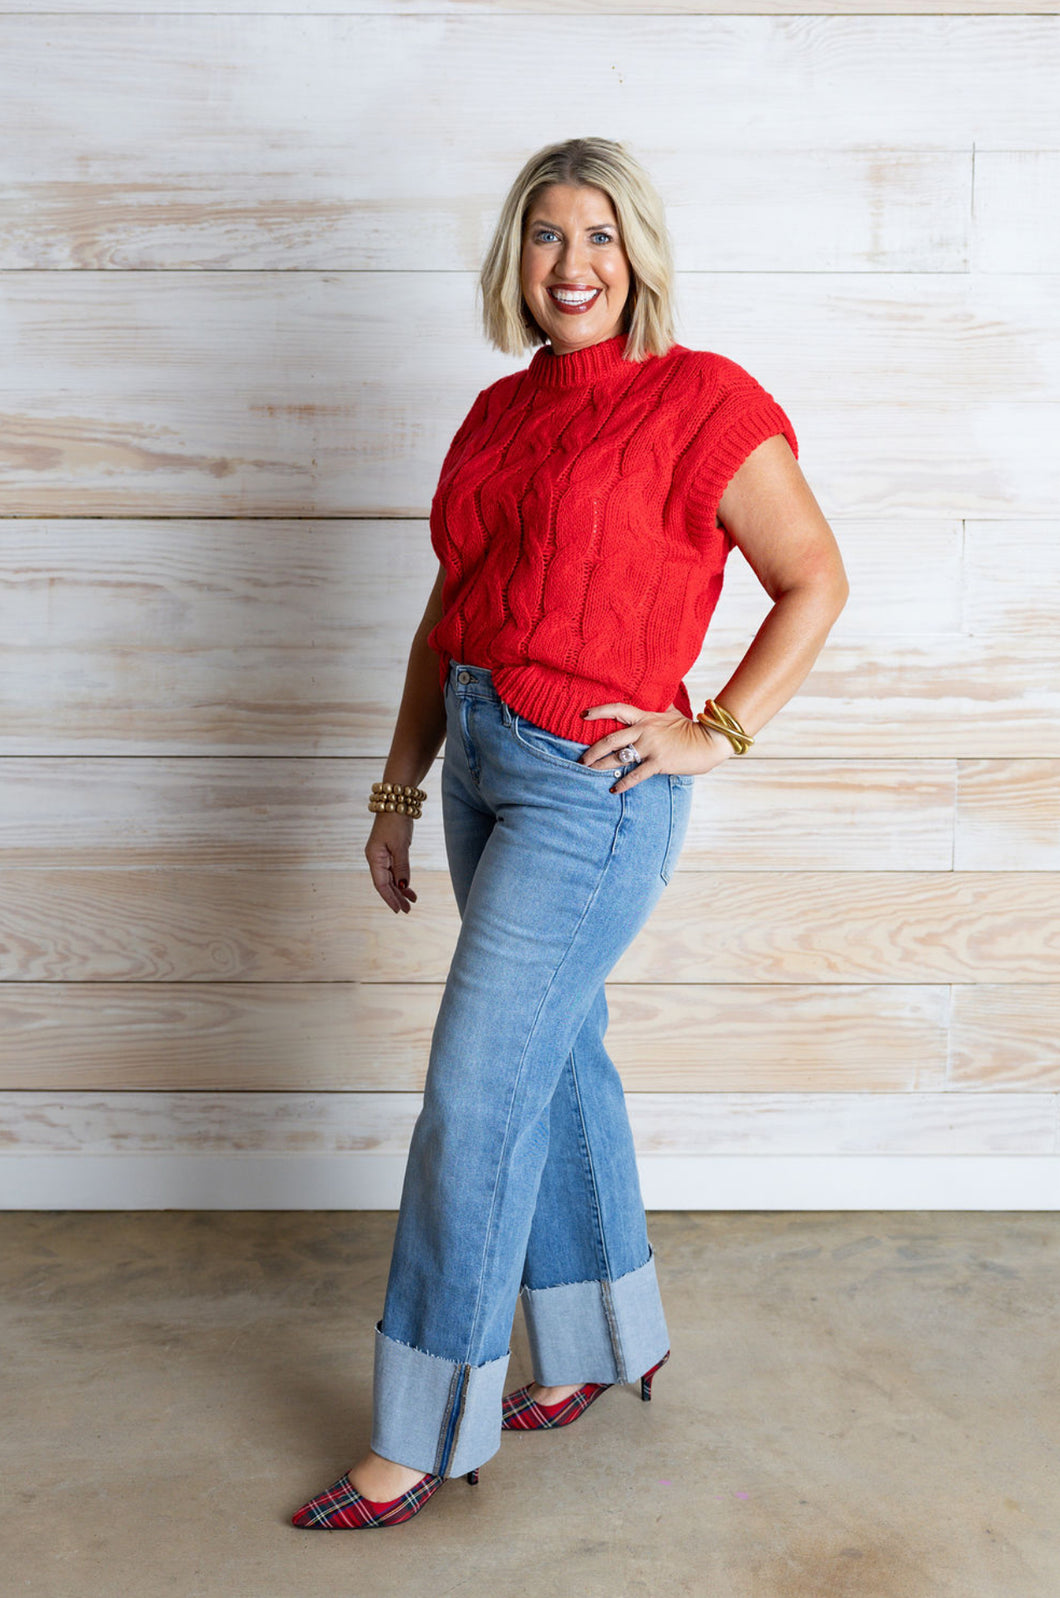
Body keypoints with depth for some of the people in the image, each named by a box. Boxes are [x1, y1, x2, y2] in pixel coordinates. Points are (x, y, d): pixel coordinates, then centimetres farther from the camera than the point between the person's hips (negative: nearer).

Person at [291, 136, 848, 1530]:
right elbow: (448, 616, 15)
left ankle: (423, 1440, 10)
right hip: (485, 760, 8)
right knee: (557, 1057, 17)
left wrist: (719, 733, -11)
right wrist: (398, 786, 14)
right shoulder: (500, 413, 12)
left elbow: (815, 580, -5)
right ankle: (603, 1345, 36)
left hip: (593, 785, -7)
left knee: (474, 1101, -5)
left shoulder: (702, 399, -8)